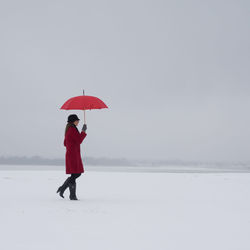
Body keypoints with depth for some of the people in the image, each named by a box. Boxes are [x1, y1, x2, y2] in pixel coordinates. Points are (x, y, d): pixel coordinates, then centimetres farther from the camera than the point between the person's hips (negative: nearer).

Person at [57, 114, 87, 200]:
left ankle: (62, 188, 11)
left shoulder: (68, 129, 17)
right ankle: (72, 195, -4)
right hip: (73, 155, -10)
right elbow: (79, 141, -16)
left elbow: (65, 143, 22)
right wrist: (83, 131, -9)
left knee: (78, 174, 12)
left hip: (70, 154, 10)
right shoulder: (72, 129, -14)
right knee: (74, 175, -7)